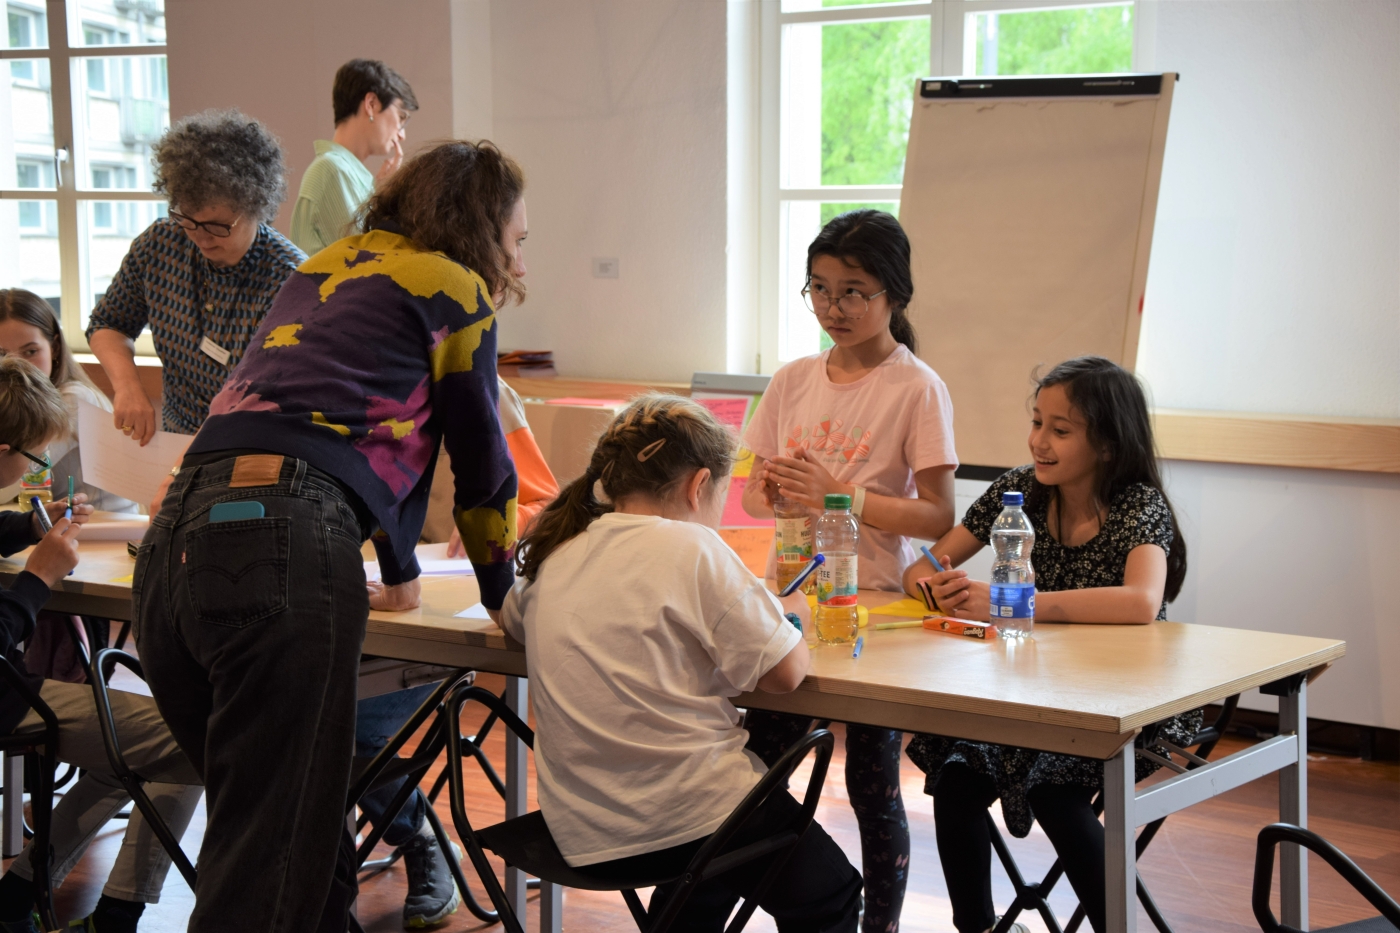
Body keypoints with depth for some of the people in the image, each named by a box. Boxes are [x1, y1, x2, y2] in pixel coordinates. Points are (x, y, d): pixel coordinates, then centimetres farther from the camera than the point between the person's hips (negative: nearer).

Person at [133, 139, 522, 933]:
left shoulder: (326, 267, 32)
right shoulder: (454, 288, 11)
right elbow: (480, 460, 18)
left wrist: (402, 575, 52)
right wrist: (503, 594, 33)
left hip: (171, 548, 8)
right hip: (282, 547, -7)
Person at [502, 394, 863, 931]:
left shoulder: (554, 554, 6)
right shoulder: (692, 548, -13)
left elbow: (510, 619, 29)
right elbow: (784, 673, -14)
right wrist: (790, 619, 8)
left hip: (581, 833, 7)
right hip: (684, 815, -7)